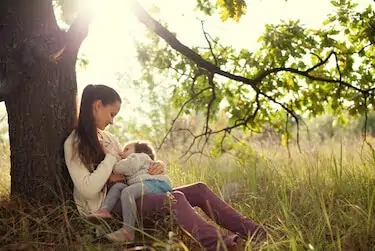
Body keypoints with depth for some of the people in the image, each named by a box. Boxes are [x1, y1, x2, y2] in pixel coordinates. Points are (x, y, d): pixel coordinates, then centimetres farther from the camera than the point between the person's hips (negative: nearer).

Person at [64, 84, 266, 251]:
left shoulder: (108, 138, 17)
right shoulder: (74, 144, -8)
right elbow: (88, 189, -20)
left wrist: (156, 166, -2)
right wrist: (111, 158, -11)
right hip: (107, 208, -8)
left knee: (199, 189, -5)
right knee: (175, 199, -32)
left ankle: (254, 232, -10)